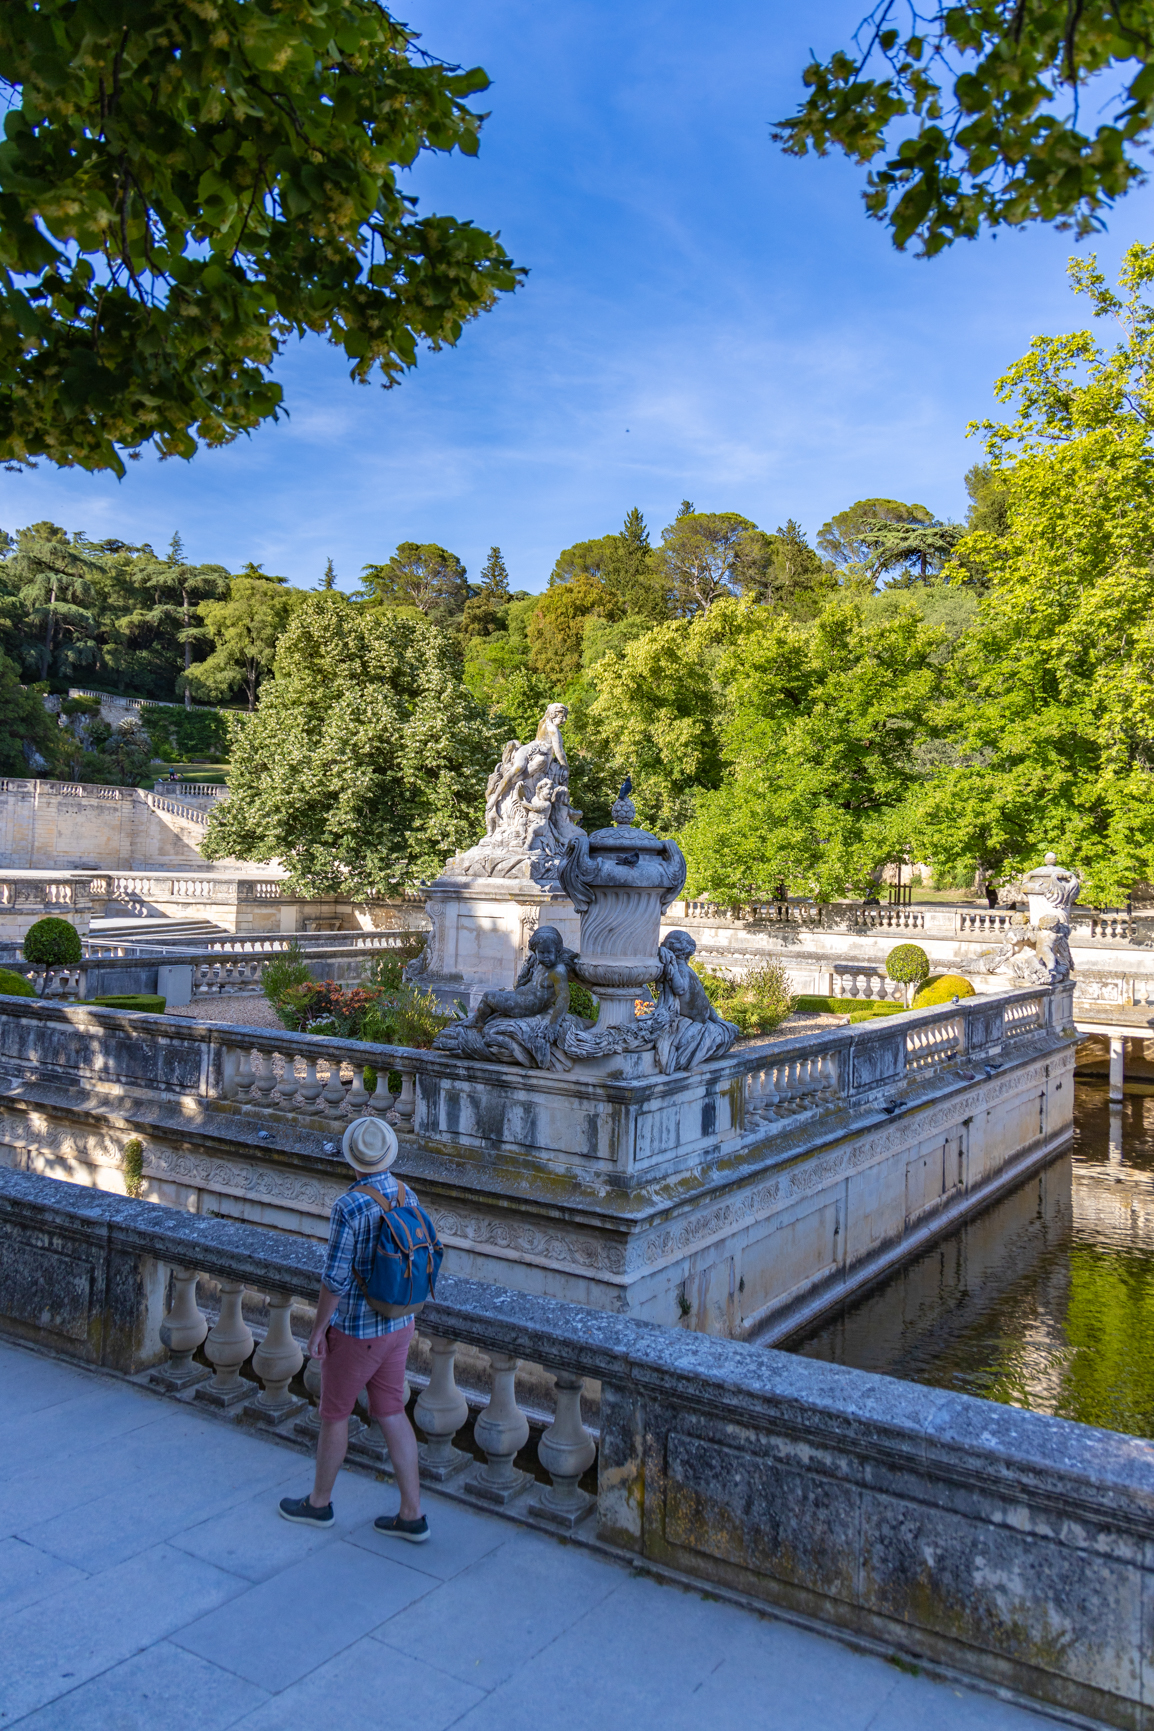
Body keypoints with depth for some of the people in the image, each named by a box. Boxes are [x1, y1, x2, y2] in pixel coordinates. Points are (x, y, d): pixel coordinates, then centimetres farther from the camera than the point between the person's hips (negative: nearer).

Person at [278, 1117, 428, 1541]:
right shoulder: (406, 1196, -4)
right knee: (391, 1414, 16)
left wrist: (318, 1329, -9)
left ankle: (319, 1502, 37)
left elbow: (336, 1279, -23)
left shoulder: (348, 1207, -27)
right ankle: (411, 1515, 20)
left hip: (355, 1330, -7)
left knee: (334, 1413, 15)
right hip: (397, 1324, 7)